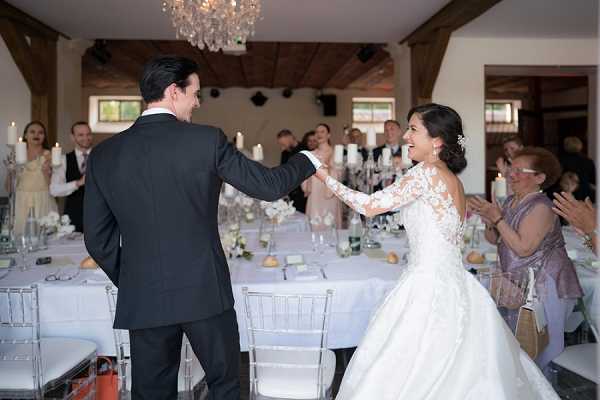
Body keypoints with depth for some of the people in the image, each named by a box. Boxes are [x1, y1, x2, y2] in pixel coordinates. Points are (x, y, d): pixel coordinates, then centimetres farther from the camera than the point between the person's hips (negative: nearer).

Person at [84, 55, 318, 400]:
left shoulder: (104, 154, 0)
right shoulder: (207, 140, -10)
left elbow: (98, 238, 3)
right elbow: (268, 185, -4)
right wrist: (308, 161, 14)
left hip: (142, 298, 3)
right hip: (205, 291, -3)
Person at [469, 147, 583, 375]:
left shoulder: (541, 207, -17)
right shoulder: (510, 201, 6)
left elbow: (523, 248, -24)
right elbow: (494, 239, 8)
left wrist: (497, 218, -22)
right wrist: (488, 221, -11)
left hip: (544, 285, -7)